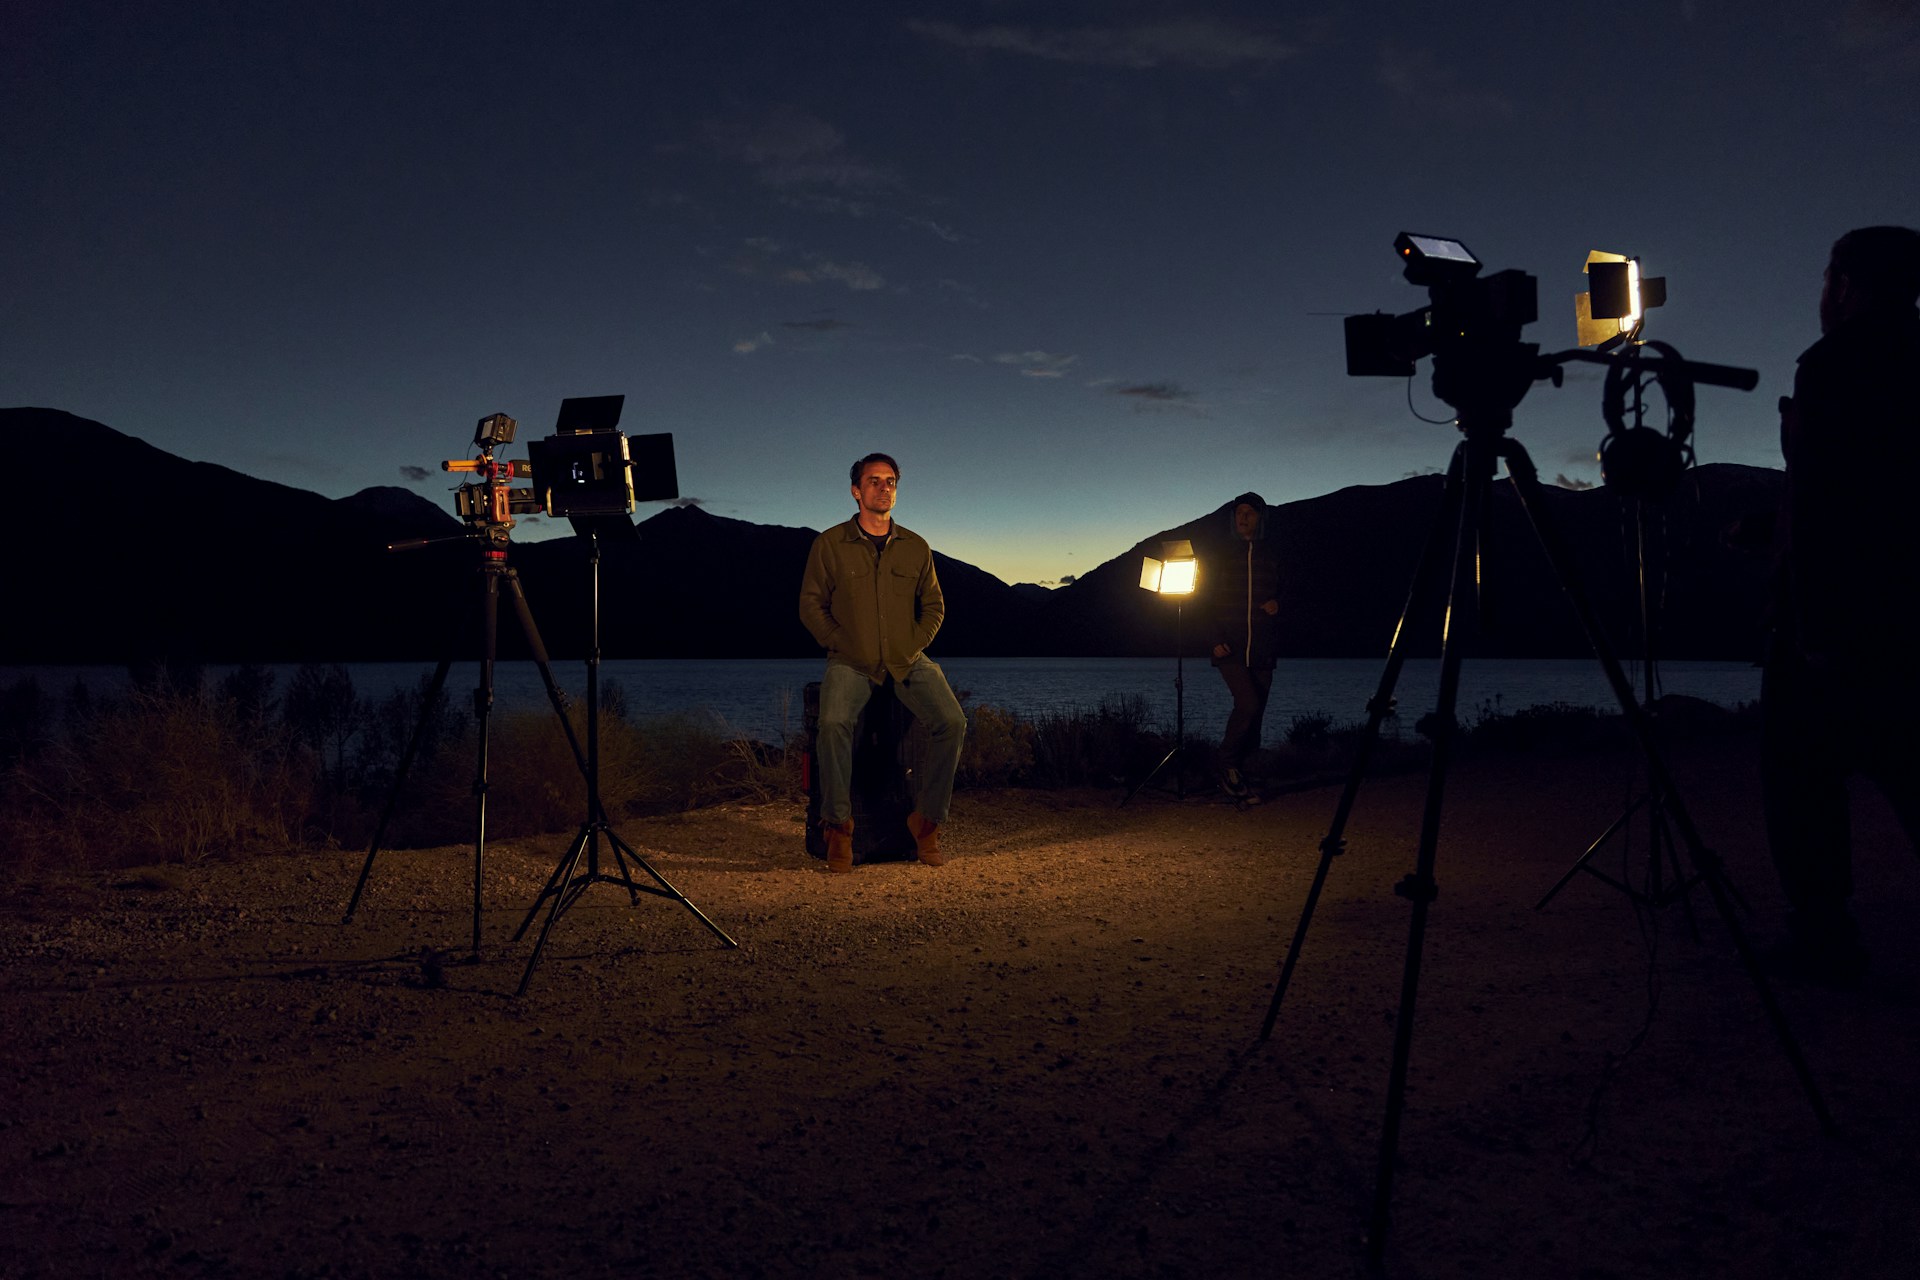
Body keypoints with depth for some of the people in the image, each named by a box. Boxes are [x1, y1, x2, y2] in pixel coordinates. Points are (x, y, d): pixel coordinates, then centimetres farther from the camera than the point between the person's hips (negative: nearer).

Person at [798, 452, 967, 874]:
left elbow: (934, 606, 15)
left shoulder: (916, 547, 12)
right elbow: (811, 605, 4)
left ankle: (926, 821, -7)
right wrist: (844, 646, -7)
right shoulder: (830, 544, 4)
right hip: (851, 661, -2)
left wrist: (914, 648, -1)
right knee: (834, 722, -32)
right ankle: (839, 824, -16)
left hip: (907, 661, 2)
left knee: (952, 722, -22)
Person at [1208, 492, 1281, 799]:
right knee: (1249, 703, -21)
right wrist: (1215, 640, -8)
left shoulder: (1270, 560, 13)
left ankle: (1236, 775, 13)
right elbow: (1206, 601, 3)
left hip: (1262, 652, 3)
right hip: (1230, 649, -3)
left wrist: (1277, 604, -2)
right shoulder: (1221, 556, 6)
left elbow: (1282, 596, 23)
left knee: (1254, 716, 2)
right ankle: (1226, 762, -2)